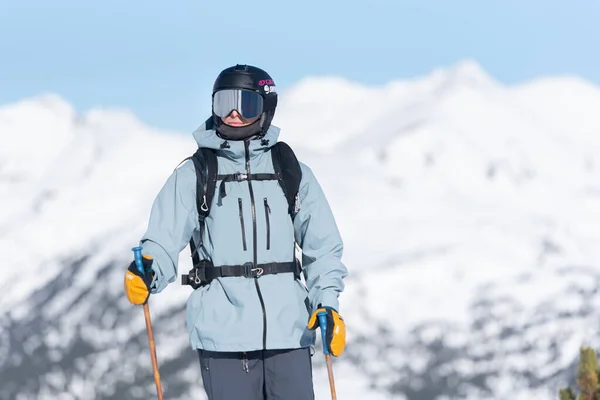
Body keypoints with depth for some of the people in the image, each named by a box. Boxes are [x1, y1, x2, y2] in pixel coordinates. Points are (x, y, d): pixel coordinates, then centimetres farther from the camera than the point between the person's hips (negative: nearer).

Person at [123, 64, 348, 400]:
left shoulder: (293, 174, 9)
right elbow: (164, 243, -2)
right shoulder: (193, 176, 4)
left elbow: (323, 248, 11)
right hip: (224, 334, -1)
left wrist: (328, 304, -3)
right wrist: (147, 274, -23)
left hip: (290, 333, 2)